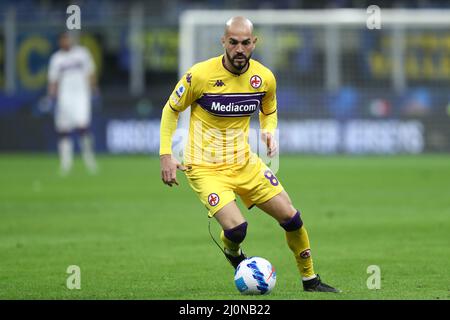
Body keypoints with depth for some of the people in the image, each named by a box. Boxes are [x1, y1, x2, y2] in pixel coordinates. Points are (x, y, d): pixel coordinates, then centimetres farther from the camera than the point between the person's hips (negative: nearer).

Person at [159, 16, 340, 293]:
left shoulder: (264, 78, -4)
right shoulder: (200, 75, -17)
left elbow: (269, 112, 17)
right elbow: (171, 110, -2)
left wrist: (270, 132, -6)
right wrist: (166, 155, -10)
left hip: (245, 163, 5)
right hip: (205, 168, -5)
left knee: (291, 217, 0)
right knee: (236, 228, -22)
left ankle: (310, 280, 22)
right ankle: (233, 252, 17)